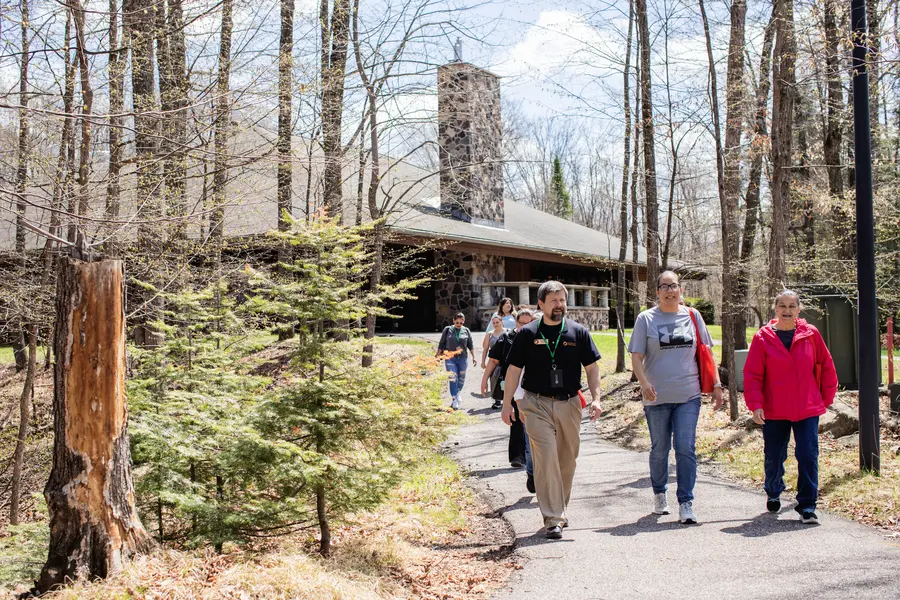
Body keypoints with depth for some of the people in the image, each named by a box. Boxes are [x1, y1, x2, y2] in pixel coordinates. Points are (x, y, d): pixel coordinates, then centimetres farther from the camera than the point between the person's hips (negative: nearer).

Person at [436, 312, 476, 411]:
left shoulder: (466, 331, 5)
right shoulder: (447, 330, 1)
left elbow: (470, 345, 13)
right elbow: (441, 344, 6)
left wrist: (473, 356, 9)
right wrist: (438, 356, 4)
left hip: (463, 358, 2)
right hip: (450, 358, -2)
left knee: (461, 379, 10)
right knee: (453, 379, -11)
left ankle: (456, 394, 35)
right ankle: (454, 401, -10)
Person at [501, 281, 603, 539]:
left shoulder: (578, 332, 5)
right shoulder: (527, 334, 1)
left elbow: (592, 368, 7)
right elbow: (514, 370, 5)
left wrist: (596, 398, -5)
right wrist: (506, 404, 1)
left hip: (569, 404, 3)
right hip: (537, 404, -2)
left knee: (567, 461, 10)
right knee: (546, 458, -13)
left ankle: (560, 510, 29)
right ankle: (552, 518, -11)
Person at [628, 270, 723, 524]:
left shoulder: (692, 316, 7)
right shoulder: (646, 319, 0)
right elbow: (636, 357, -3)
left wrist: (716, 384, 5)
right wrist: (644, 384, -18)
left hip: (688, 396, 1)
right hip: (657, 398, 0)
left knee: (686, 448, -6)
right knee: (659, 449, 11)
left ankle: (686, 503, -1)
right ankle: (659, 494, 31)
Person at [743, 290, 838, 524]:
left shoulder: (811, 334, 0)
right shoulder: (763, 338, -4)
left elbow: (826, 366, 10)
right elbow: (752, 375, -4)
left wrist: (826, 397, 9)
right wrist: (755, 404, -12)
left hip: (808, 410, 0)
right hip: (774, 411, 0)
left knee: (808, 456, -6)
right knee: (773, 457, 10)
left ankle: (807, 506, 4)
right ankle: (773, 493, 37)